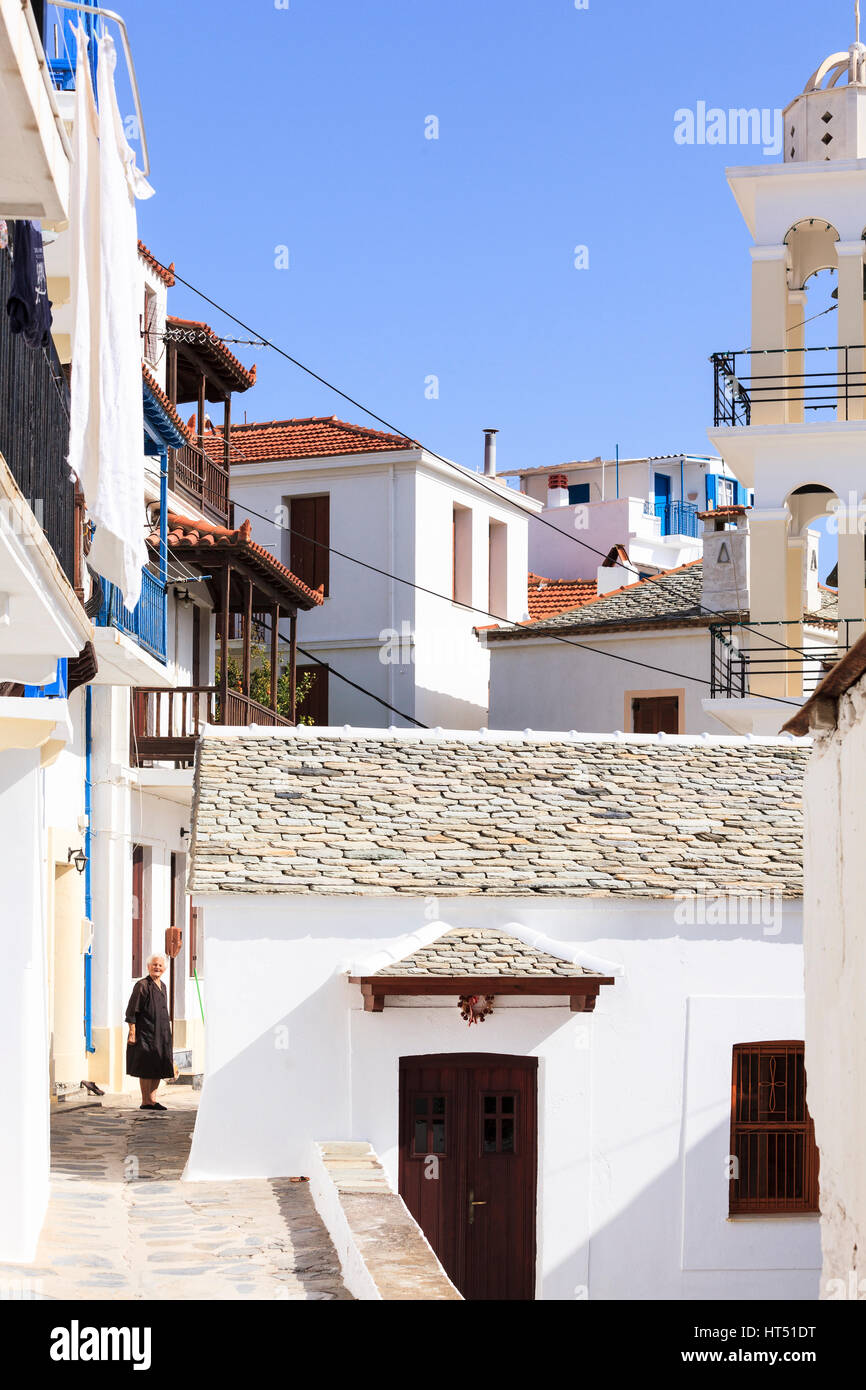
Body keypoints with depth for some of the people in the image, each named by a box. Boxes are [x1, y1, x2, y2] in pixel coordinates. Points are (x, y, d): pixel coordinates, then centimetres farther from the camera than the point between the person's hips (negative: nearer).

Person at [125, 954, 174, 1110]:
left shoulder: (162, 986, 13)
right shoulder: (142, 986, -10)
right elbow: (132, 1011, -13)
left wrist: (166, 1035, 19)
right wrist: (132, 1033, -19)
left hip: (161, 1035, 8)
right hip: (146, 1033, -8)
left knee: (158, 1068, 8)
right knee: (146, 1068, -5)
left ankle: (152, 1099, 15)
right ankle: (145, 1102, 1)